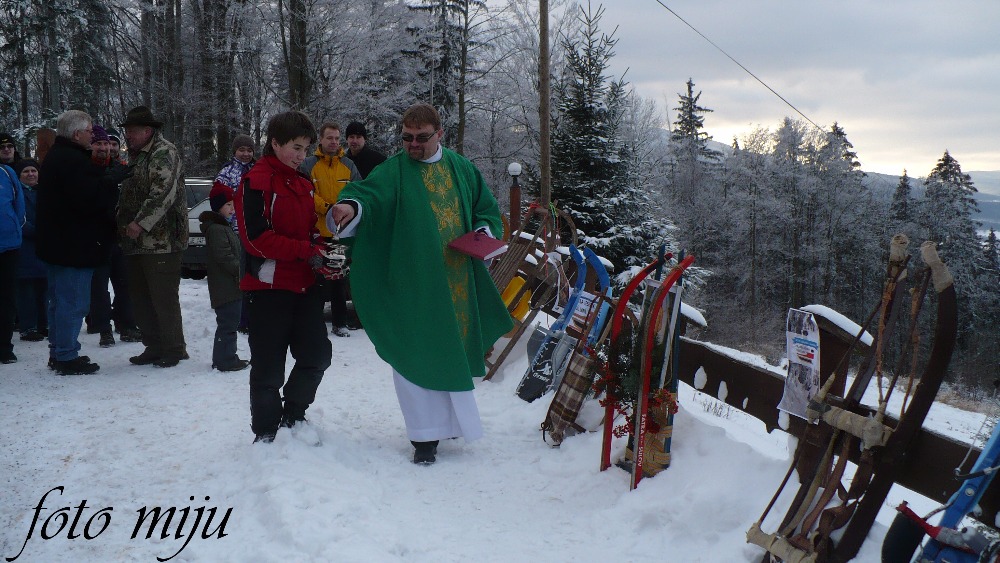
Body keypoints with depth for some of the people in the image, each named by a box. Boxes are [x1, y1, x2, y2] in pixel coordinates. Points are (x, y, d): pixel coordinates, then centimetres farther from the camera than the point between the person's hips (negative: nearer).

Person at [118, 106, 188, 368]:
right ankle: (154, 347, 23)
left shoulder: (164, 152, -8)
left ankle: (174, 350, 6)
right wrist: (123, 224, 14)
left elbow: (163, 193, -19)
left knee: (164, 298, -5)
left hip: (160, 241, -9)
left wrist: (140, 223, -21)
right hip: (135, 242, 9)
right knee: (140, 298, 13)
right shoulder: (136, 156, 20)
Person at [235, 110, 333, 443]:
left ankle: (292, 415, 28)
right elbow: (255, 236, -17)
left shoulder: (304, 184, 15)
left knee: (317, 354, 7)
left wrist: (320, 254, 0)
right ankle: (266, 432, 18)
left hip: (305, 285, 7)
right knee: (269, 366, 2)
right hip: (270, 286, -7)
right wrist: (305, 251, -18)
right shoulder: (256, 182, -9)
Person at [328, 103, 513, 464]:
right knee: (416, 354, -3)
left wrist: (485, 232, 0)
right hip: (412, 285, -4)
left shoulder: (461, 169, 12)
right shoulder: (393, 171, -3)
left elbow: (487, 209, 21)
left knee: (454, 350, 13)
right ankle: (425, 435, 8)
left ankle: (452, 420, 33)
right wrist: (351, 206, -45)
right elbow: (369, 194, -22)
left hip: (457, 282, 4)